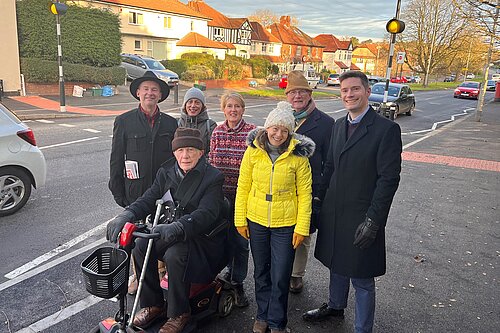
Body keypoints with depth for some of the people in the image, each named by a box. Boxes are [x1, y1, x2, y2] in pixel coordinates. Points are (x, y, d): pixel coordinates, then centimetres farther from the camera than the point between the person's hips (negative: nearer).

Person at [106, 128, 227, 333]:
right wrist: (125, 216, -25)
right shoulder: (166, 172, 5)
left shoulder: (213, 178, -14)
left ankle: (179, 314, -8)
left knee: (175, 254, -32)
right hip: (172, 233, 6)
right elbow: (149, 199, -4)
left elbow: (206, 213, -28)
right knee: (141, 245, -16)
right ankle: (153, 305, 2)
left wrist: (176, 227, -45)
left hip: (203, 238, -6)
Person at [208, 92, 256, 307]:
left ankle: (237, 283, 18)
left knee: (240, 239, 3)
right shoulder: (217, 132, 6)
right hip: (220, 193, 4)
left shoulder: (252, 132, -6)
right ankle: (231, 270, 37)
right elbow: (210, 162, 11)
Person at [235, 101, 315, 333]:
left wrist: (302, 227, -8)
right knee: (261, 272, 18)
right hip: (256, 221, 2)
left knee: (280, 277, 6)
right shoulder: (253, 151, -5)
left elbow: (304, 194, -6)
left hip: (285, 224, -2)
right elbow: (243, 187, 0)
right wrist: (240, 220, 0)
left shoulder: (298, 155, -9)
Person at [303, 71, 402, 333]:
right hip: (333, 213, 6)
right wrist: (320, 202, 8)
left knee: (361, 279, 7)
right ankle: (335, 306, 48)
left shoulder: (387, 129, -13)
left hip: (361, 219, -6)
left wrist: (373, 221, -18)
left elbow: (389, 179, -16)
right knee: (337, 265, 24)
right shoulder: (339, 125, 7)